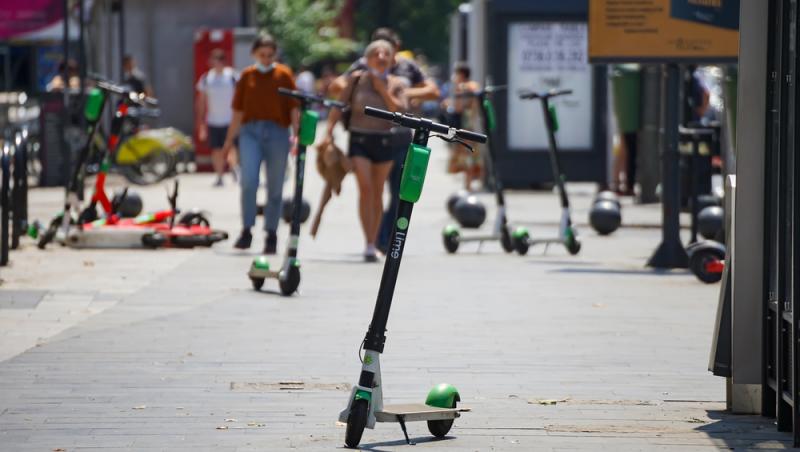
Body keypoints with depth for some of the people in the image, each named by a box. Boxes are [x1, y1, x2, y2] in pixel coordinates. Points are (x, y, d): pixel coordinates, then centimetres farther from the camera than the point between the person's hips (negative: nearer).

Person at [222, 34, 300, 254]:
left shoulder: (284, 75, 6)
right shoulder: (246, 76, 12)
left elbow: (294, 107, 3)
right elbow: (238, 110, 17)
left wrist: (296, 134, -8)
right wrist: (229, 140, 17)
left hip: (277, 133, -1)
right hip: (250, 131, 1)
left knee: (275, 187, 3)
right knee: (248, 181, -15)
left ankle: (271, 235, 12)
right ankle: (246, 230, -9)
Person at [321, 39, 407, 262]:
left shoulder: (396, 84, 3)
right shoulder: (356, 79, 0)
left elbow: (401, 112, -9)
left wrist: (383, 90, -12)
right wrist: (329, 131, -8)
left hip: (384, 141, 2)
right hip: (359, 139, -2)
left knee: (377, 193, 8)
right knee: (365, 188, -15)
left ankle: (373, 244, 18)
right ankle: (369, 245, -18)